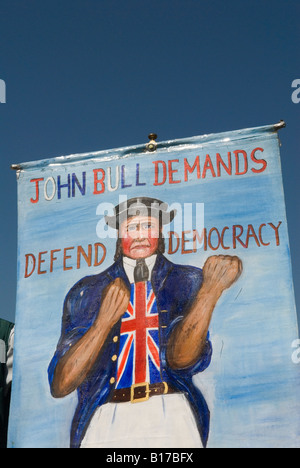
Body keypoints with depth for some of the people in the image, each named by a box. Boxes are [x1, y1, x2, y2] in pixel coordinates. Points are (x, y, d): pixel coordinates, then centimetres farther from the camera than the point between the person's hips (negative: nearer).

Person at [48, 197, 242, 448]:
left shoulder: (188, 281, 12)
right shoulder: (86, 292, 11)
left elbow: (180, 359, -3)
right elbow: (60, 385, 3)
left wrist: (210, 291, -15)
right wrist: (103, 322, -9)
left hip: (171, 412, 1)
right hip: (105, 418, -1)